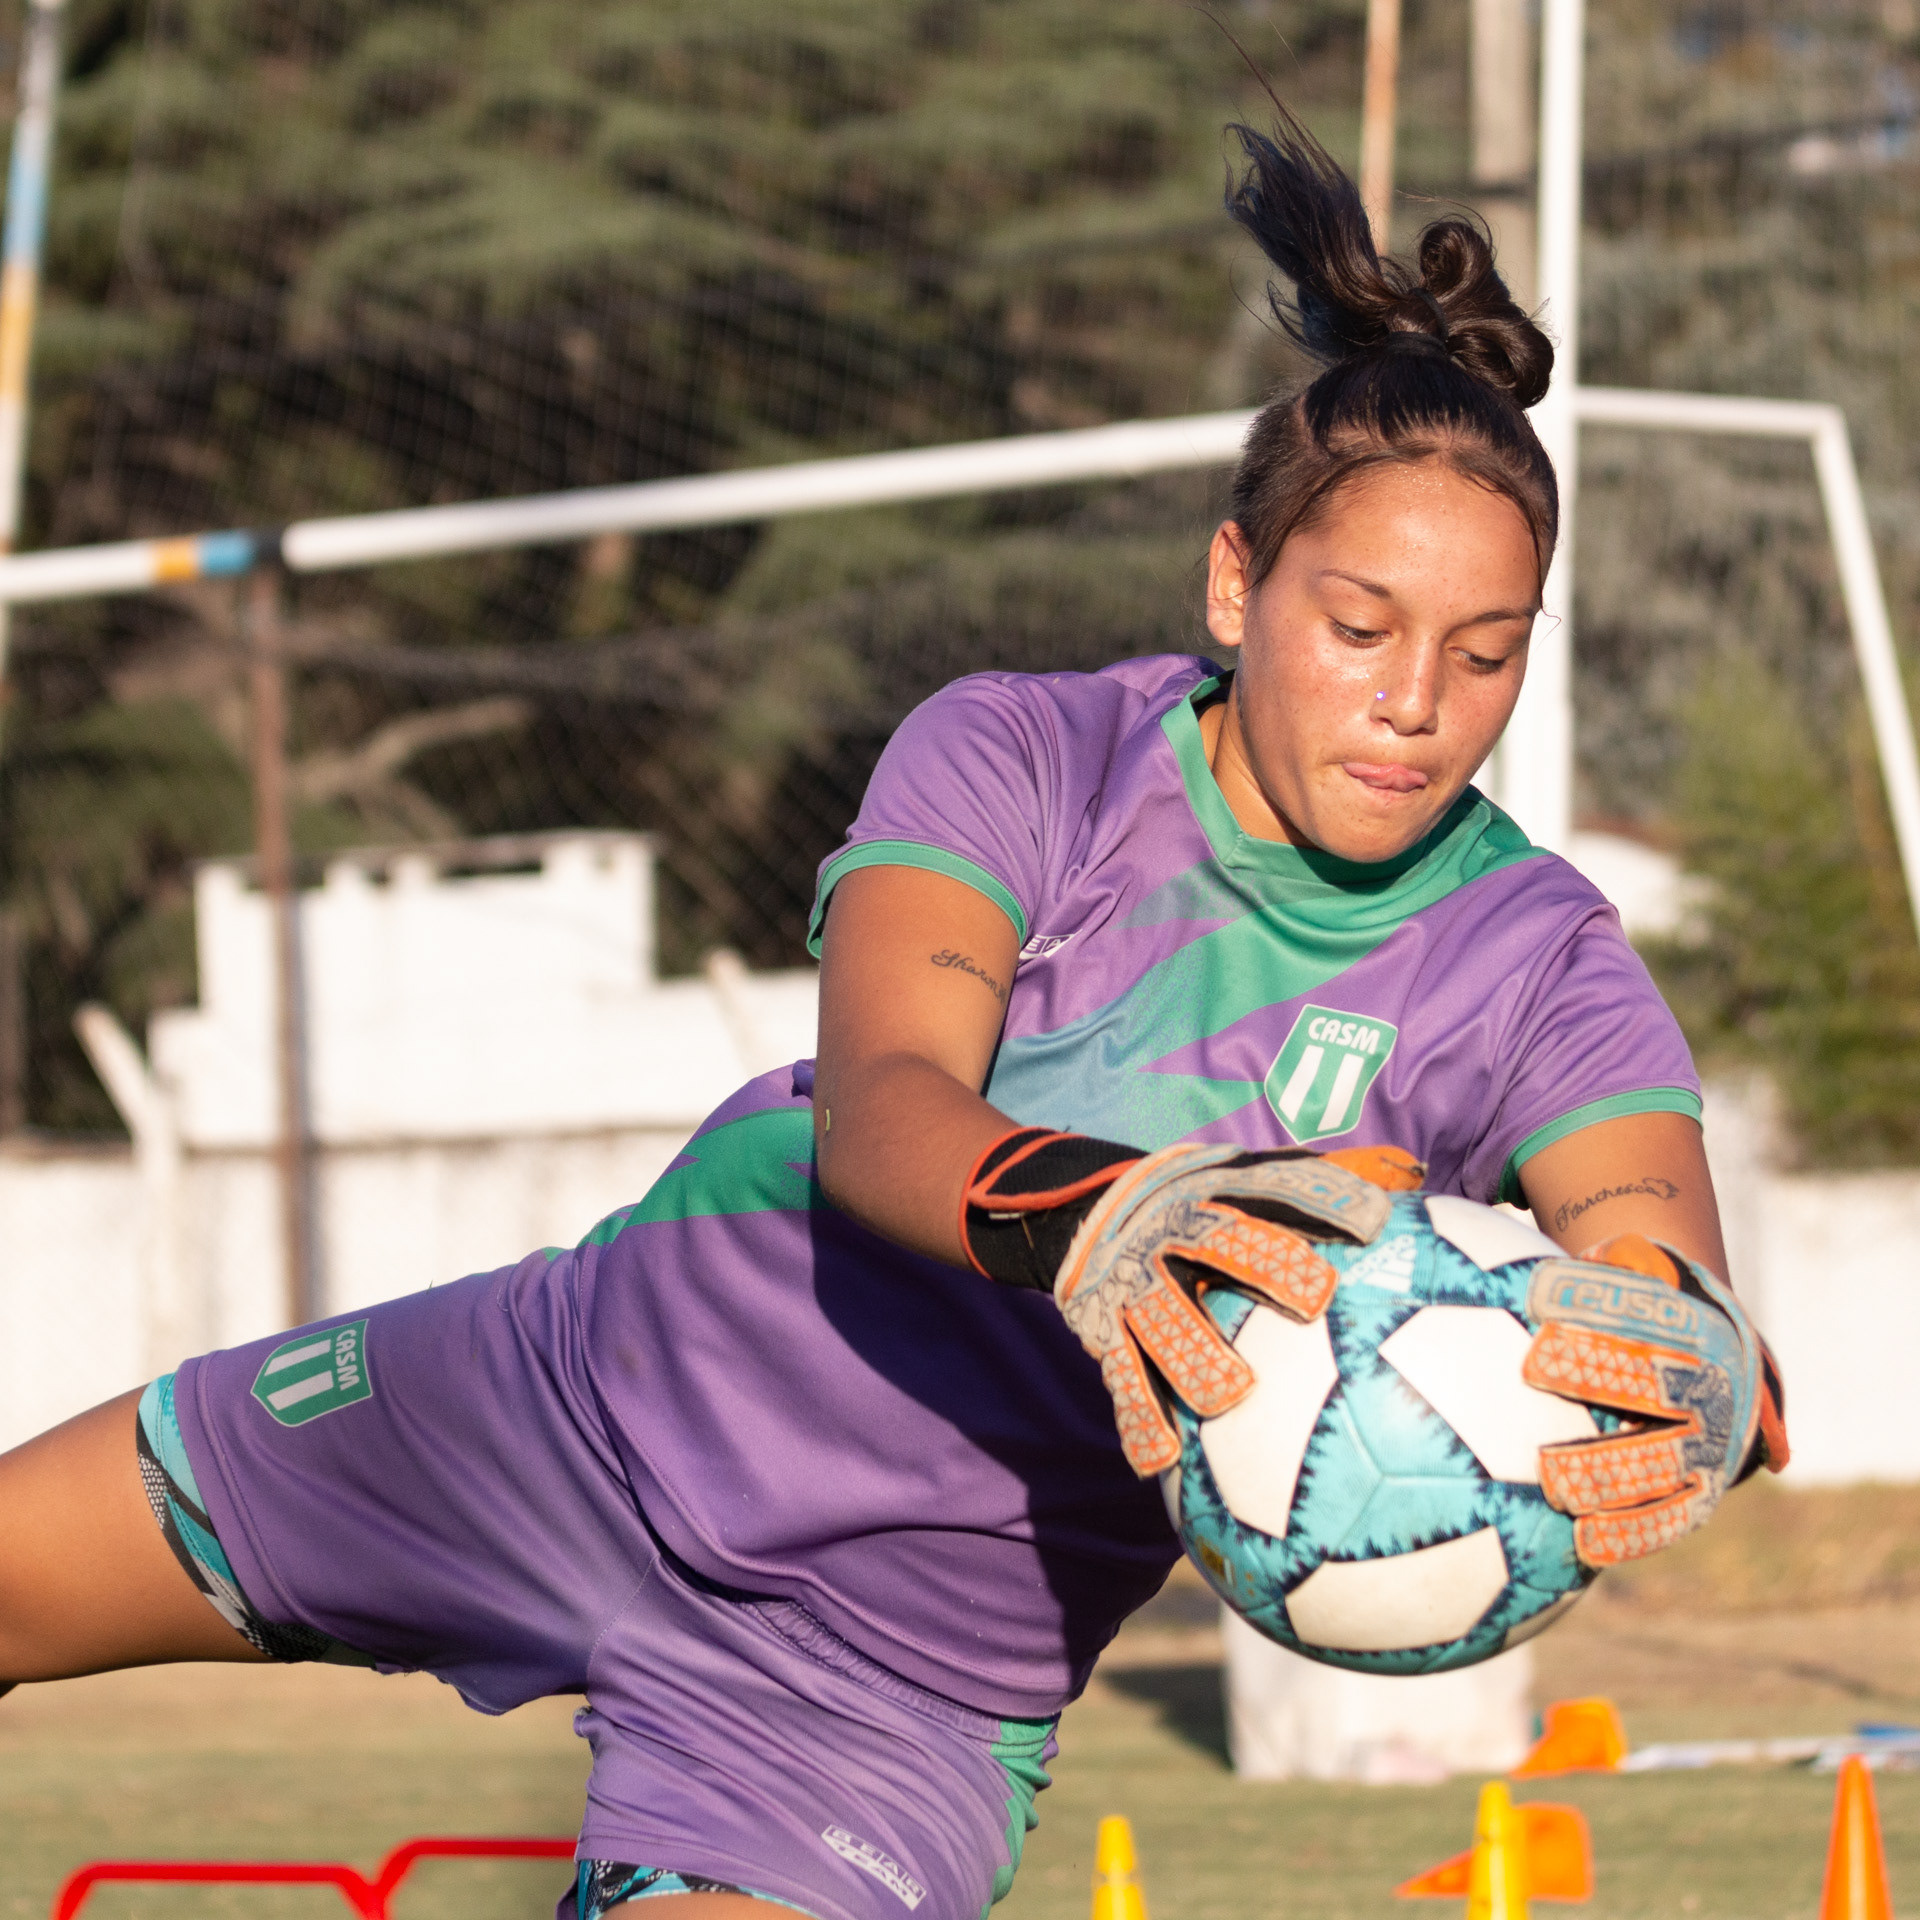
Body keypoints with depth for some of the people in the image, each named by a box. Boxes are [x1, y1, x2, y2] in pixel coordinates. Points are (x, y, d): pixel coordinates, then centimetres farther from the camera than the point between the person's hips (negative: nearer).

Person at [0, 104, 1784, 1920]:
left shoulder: (1533, 965, -13)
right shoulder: (1017, 755, -14)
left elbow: (1672, 1262, -30)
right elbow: (877, 1101, -32)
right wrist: (1078, 1216, -55)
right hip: (594, 1392, 1)